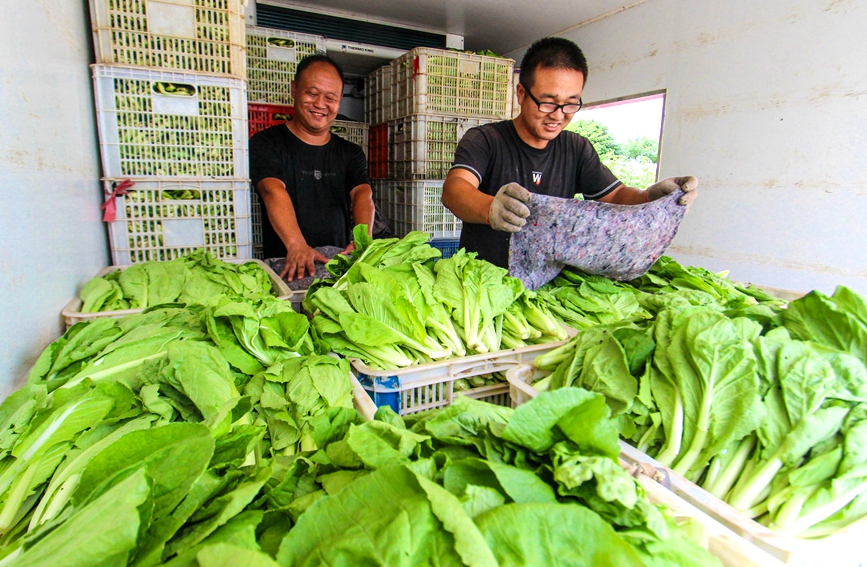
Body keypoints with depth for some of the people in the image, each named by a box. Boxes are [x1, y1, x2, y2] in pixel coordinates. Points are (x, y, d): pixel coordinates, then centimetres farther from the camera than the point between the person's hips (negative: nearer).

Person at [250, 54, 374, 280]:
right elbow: (273, 192, -13)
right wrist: (297, 245, -32)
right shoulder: (266, 144, 4)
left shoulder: (351, 153, 15)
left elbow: (363, 194, -2)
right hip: (286, 268, -2)